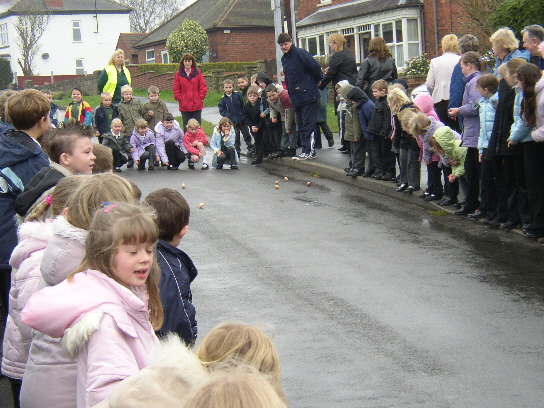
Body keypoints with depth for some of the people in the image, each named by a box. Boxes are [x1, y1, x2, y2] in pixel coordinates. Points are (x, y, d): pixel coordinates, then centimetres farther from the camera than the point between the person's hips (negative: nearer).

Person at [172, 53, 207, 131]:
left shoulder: (198, 73, 4)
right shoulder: (178, 74, 3)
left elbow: (203, 88, 5)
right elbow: (175, 90, 3)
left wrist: (200, 98, -4)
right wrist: (181, 100, -4)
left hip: (197, 105, 0)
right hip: (184, 106, 0)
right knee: (186, 127, 4)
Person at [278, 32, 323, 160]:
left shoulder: (300, 53, -12)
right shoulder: (284, 58, 16)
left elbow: (316, 67, -15)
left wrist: (318, 80, -2)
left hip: (308, 95, -9)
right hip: (296, 97, 9)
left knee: (308, 124, -5)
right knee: (301, 126, 11)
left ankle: (309, 151, -3)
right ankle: (305, 150, 17)